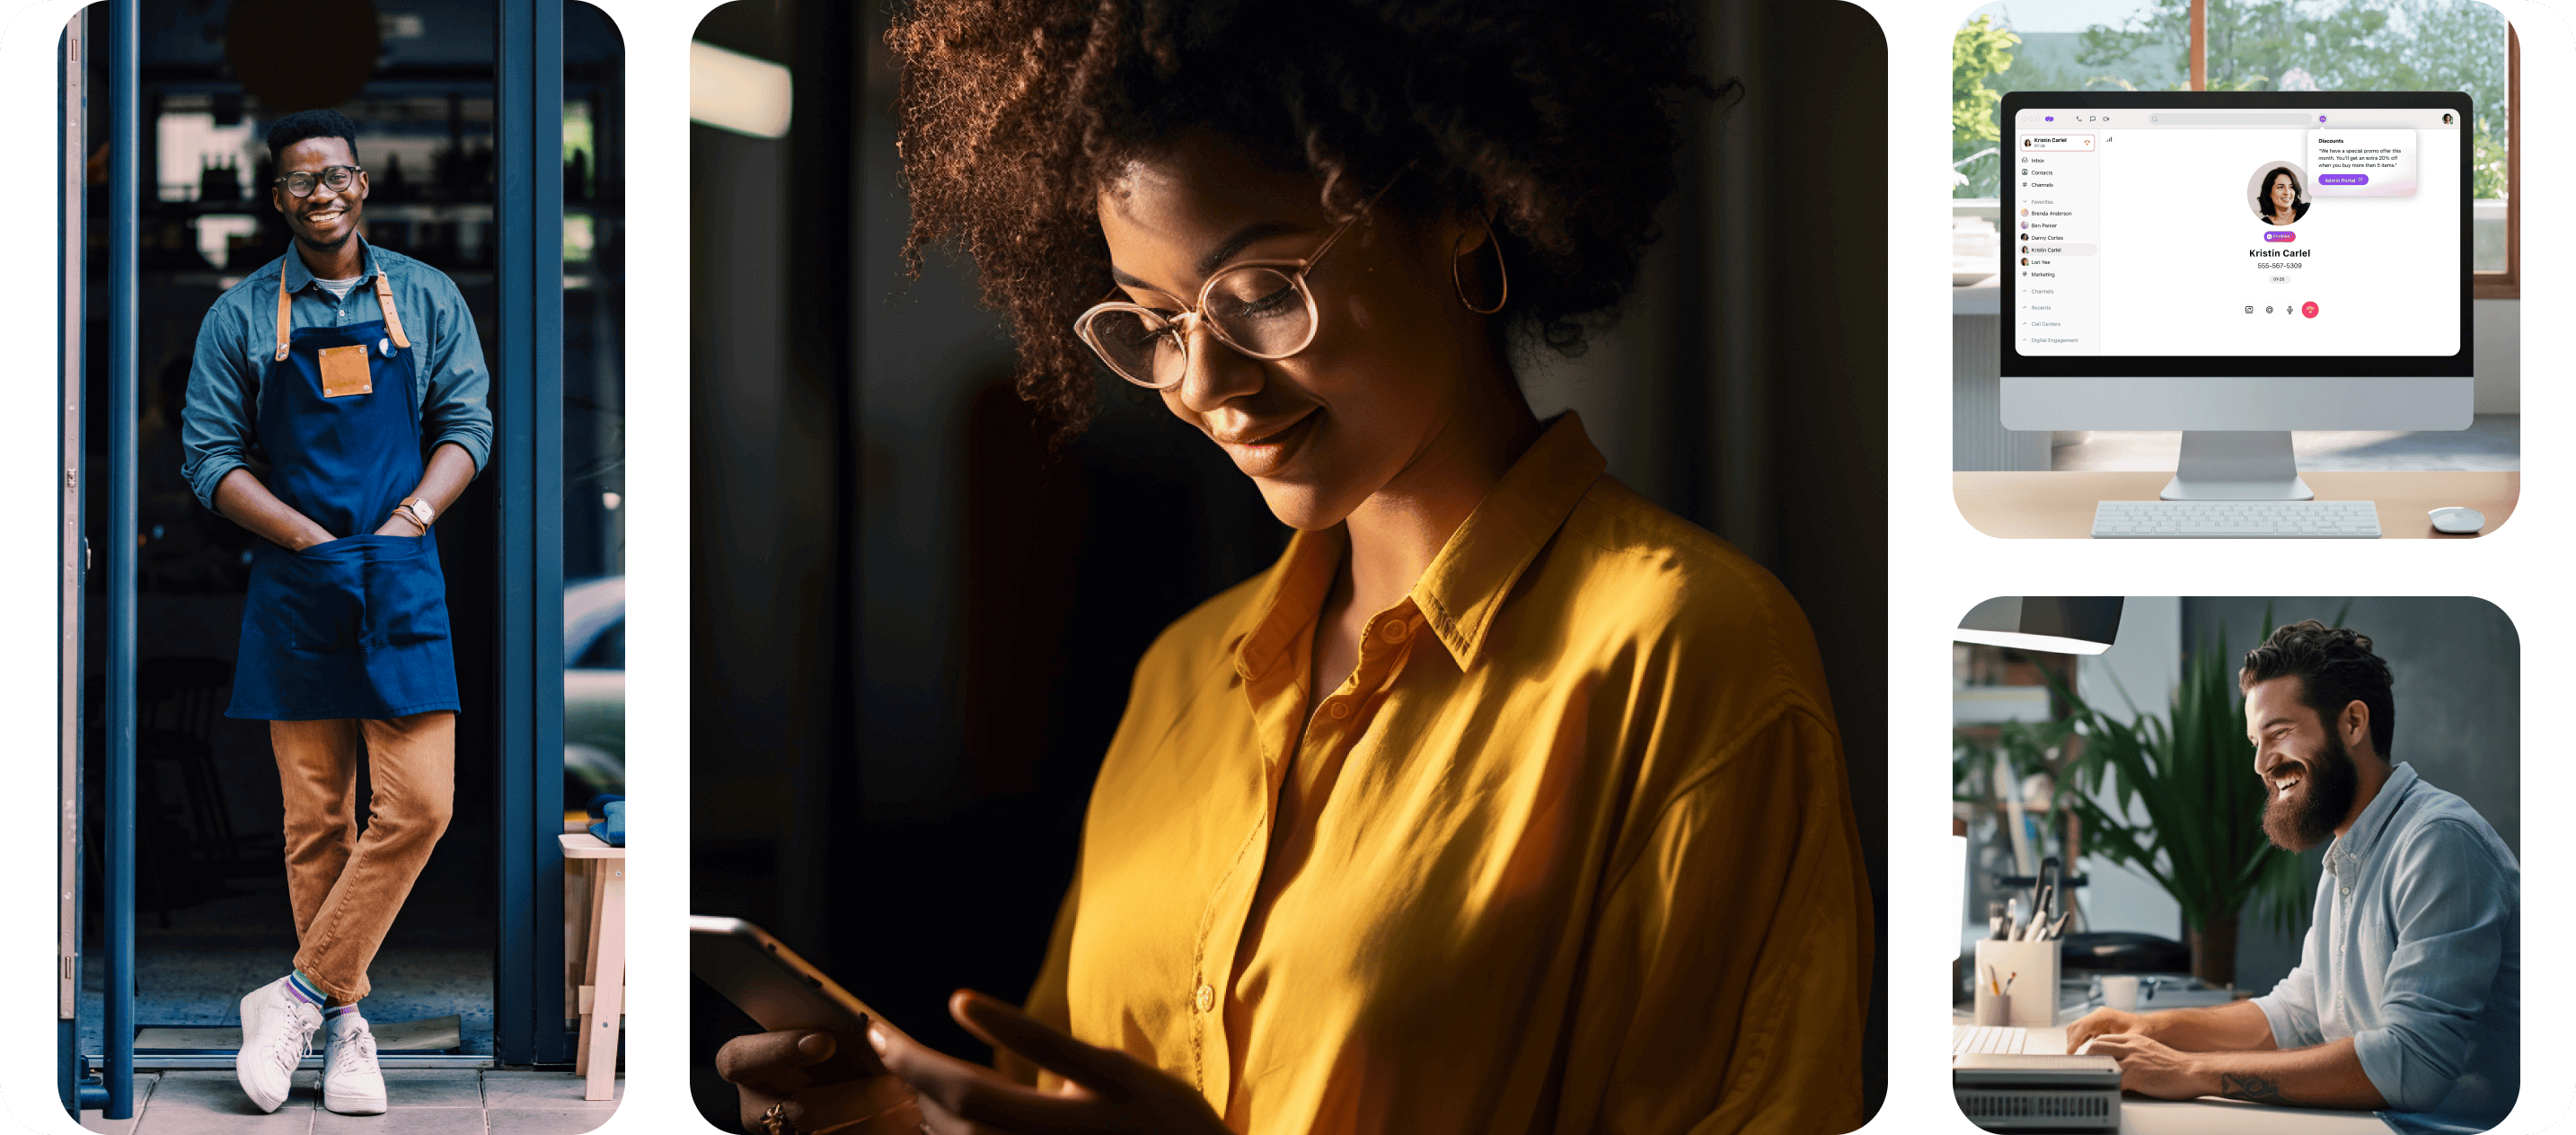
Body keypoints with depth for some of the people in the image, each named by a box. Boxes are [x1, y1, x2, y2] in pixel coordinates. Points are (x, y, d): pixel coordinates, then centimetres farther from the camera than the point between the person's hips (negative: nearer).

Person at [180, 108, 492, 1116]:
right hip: (294, 588, 0)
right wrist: (318, 542, -10)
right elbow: (210, 457, 1)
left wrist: (408, 520, -10)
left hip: (403, 581, 1)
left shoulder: (425, 298, 8)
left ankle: (299, 996, -3)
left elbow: (467, 425, 6)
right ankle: (344, 1023, 10)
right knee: (317, 818, 1)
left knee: (418, 805, -11)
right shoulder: (240, 315, 5)